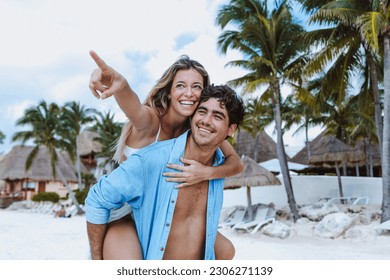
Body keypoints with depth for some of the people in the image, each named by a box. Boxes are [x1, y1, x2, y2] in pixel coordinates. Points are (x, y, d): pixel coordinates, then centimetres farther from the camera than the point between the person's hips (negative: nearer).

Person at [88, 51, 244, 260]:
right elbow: (134, 108, -45)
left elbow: (237, 164, -11)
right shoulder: (150, 120, -21)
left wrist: (206, 173, -31)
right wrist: (120, 85, -68)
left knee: (225, 251, 7)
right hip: (124, 214, -5)